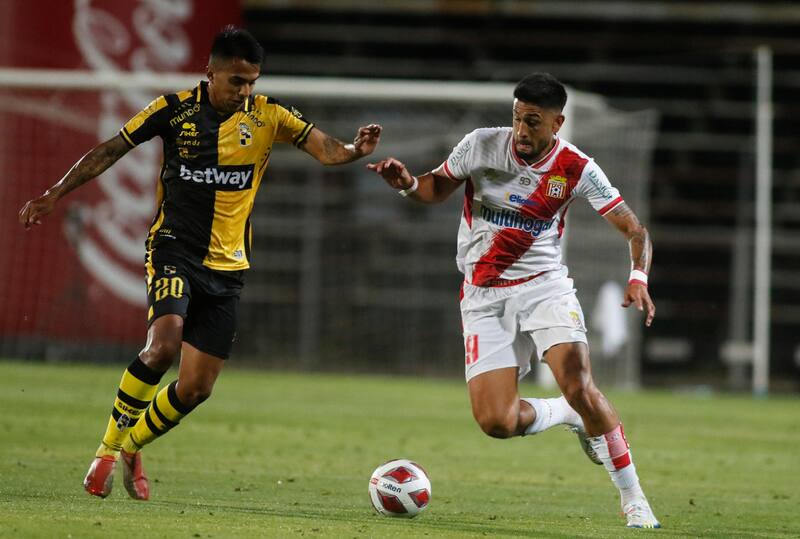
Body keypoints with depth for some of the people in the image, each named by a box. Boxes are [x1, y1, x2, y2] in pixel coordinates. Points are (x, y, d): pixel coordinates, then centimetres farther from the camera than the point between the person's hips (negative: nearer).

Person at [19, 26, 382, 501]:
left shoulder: (269, 117, -1)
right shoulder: (176, 109, -4)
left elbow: (325, 149, -12)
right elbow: (110, 151, 3)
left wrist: (355, 150, -34)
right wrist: (56, 194, 2)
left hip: (227, 266, 3)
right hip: (174, 249, -3)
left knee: (197, 388, 0)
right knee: (164, 345, -28)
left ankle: (132, 448, 25)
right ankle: (109, 447, -12)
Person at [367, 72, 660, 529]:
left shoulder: (576, 168, -10)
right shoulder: (481, 145, -8)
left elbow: (634, 229, -7)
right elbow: (438, 188, 9)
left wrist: (638, 278, -27)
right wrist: (408, 184, -14)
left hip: (545, 285, -2)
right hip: (485, 296, 2)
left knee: (579, 386, -24)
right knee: (496, 422, -11)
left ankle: (634, 499, -10)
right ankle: (572, 416, 22)